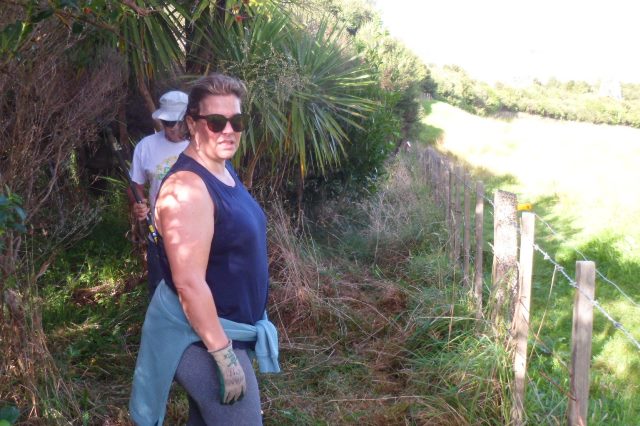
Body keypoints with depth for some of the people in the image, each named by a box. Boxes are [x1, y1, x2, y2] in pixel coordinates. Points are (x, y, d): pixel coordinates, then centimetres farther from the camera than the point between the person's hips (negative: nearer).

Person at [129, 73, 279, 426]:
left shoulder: (224, 170, 7)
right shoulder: (187, 187, -25)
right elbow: (189, 282, -29)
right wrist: (225, 356, -26)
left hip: (224, 328, 10)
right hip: (202, 337, -10)